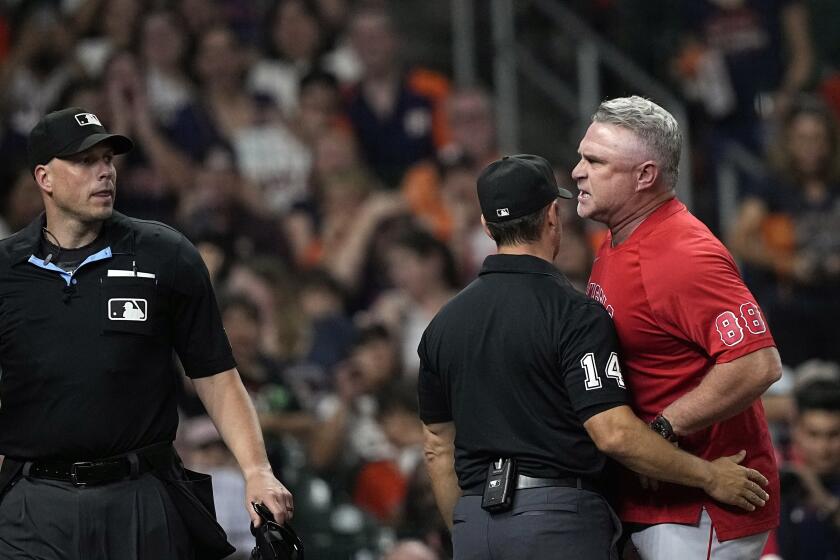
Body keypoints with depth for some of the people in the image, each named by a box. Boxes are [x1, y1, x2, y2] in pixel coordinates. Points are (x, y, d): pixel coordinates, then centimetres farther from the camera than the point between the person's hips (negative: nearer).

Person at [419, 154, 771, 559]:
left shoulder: (443, 323, 10)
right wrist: (709, 477, -8)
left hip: (474, 526, 6)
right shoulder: (574, 313, -9)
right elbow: (613, 433, -17)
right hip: (560, 523, -6)